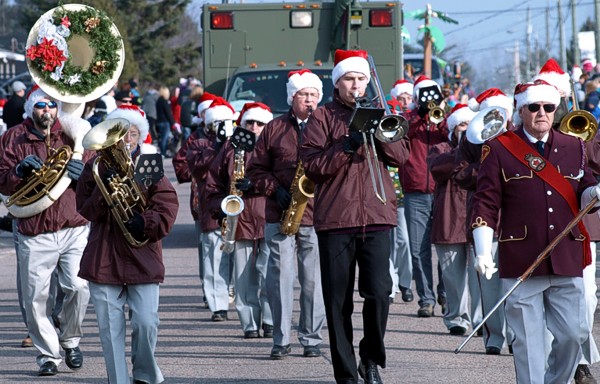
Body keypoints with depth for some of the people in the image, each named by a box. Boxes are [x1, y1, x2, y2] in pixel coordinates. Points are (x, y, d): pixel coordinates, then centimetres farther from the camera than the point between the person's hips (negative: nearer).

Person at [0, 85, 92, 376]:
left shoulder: (73, 134, 9)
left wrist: (84, 175, -11)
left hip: (74, 229, 0)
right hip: (34, 232, 0)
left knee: (79, 287, -11)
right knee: (36, 297, -2)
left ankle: (70, 339, 14)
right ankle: (47, 354, 13)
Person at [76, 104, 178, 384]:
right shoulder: (95, 166, 7)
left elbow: (168, 204, -1)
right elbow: (86, 209, 0)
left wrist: (147, 222, -17)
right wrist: (104, 190, -16)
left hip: (142, 256, -1)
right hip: (104, 257, 1)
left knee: (146, 323, -8)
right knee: (110, 327, 1)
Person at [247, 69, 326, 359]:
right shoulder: (275, 129, 10)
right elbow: (257, 168, 11)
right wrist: (275, 189, -4)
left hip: (316, 215, 0)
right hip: (279, 215, 0)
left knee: (313, 279, 1)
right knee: (280, 276, -3)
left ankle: (311, 339, 9)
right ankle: (280, 340, 3)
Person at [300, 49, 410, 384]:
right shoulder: (323, 117, 6)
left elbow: (402, 156, 4)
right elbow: (312, 166, -4)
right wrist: (347, 145, -15)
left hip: (376, 217, 1)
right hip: (335, 218, -1)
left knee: (379, 291, -11)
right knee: (338, 301, 1)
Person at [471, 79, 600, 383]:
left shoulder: (573, 146, 12)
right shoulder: (499, 149, 1)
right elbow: (485, 204, -1)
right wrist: (483, 252, -10)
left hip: (567, 262, 3)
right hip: (521, 263, -3)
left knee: (573, 335, 3)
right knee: (528, 340, 0)